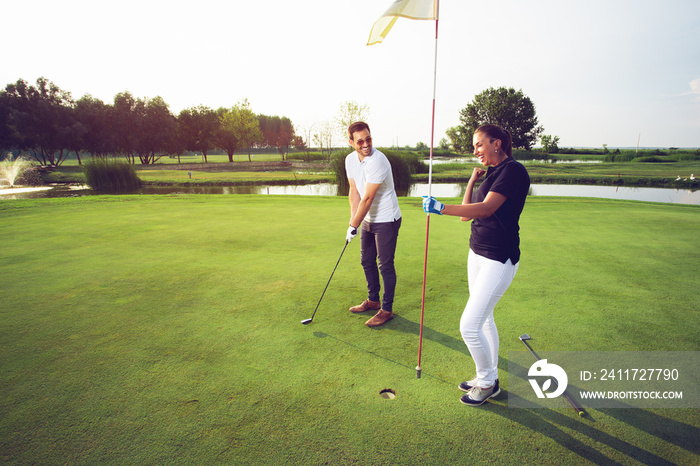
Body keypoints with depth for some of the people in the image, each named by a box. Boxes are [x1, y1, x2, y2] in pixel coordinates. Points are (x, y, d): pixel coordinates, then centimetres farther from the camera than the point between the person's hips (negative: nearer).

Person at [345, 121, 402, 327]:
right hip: (368, 219, 8)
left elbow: (368, 198, -25)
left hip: (386, 220, -8)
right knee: (367, 261, 17)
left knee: (385, 265, -1)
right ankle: (373, 300, 35)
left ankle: (387, 310, 13)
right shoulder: (350, 159, 0)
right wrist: (353, 220, -3)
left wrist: (353, 226, -18)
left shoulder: (378, 161, -25)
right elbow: (354, 191, 5)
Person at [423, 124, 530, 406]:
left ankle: (487, 381, 18)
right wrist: (472, 180, 4)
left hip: (499, 260, -9)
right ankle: (489, 378, 35)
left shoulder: (513, 170, -15)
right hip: (477, 254, 10)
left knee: (469, 325, -7)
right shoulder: (491, 174, 13)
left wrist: (441, 209, -35)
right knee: (484, 319, 18)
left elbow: (486, 208, -28)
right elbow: (467, 214, 10)